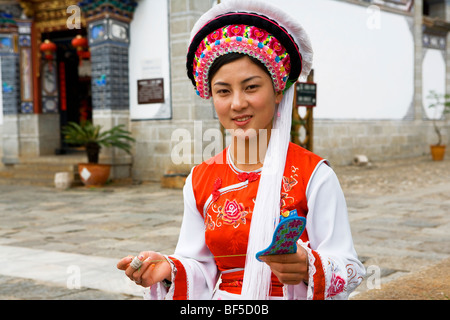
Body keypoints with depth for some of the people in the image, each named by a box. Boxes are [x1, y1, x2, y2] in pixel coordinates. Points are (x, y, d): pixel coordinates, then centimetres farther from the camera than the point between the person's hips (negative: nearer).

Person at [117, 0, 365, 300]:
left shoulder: (313, 175, -9)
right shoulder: (200, 181, 2)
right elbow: (203, 271, 7)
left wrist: (308, 268, -26)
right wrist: (169, 270, -11)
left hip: (290, 294, -2)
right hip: (224, 299, 2)